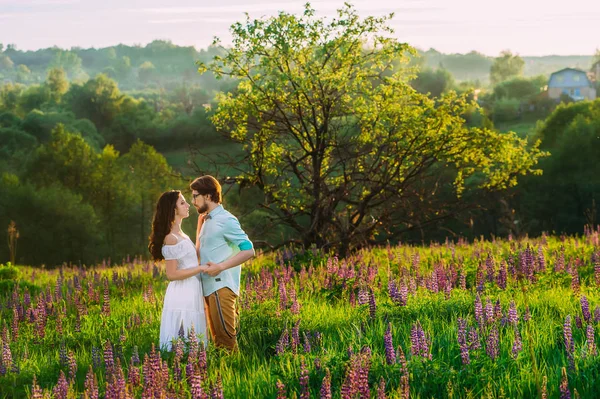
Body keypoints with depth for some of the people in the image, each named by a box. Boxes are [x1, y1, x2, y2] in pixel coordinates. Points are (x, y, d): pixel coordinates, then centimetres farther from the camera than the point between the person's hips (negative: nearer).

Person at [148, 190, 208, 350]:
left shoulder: (181, 235, 13)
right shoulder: (170, 239, -15)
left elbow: (196, 251, 32)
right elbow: (172, 274, -17)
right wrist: (201, 268, -16)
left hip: (192, 293, 10)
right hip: (182, 294, -10)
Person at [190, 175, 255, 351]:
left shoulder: (225, 220, -8)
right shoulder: (207, 221, 18)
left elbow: (248, 250, -13)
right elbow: (200, 252, 24)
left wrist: (221, 267, -20)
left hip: (222, 286, -9)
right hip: (209, 287, 9)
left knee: (225, 335, -12)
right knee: (217, 336, 7)